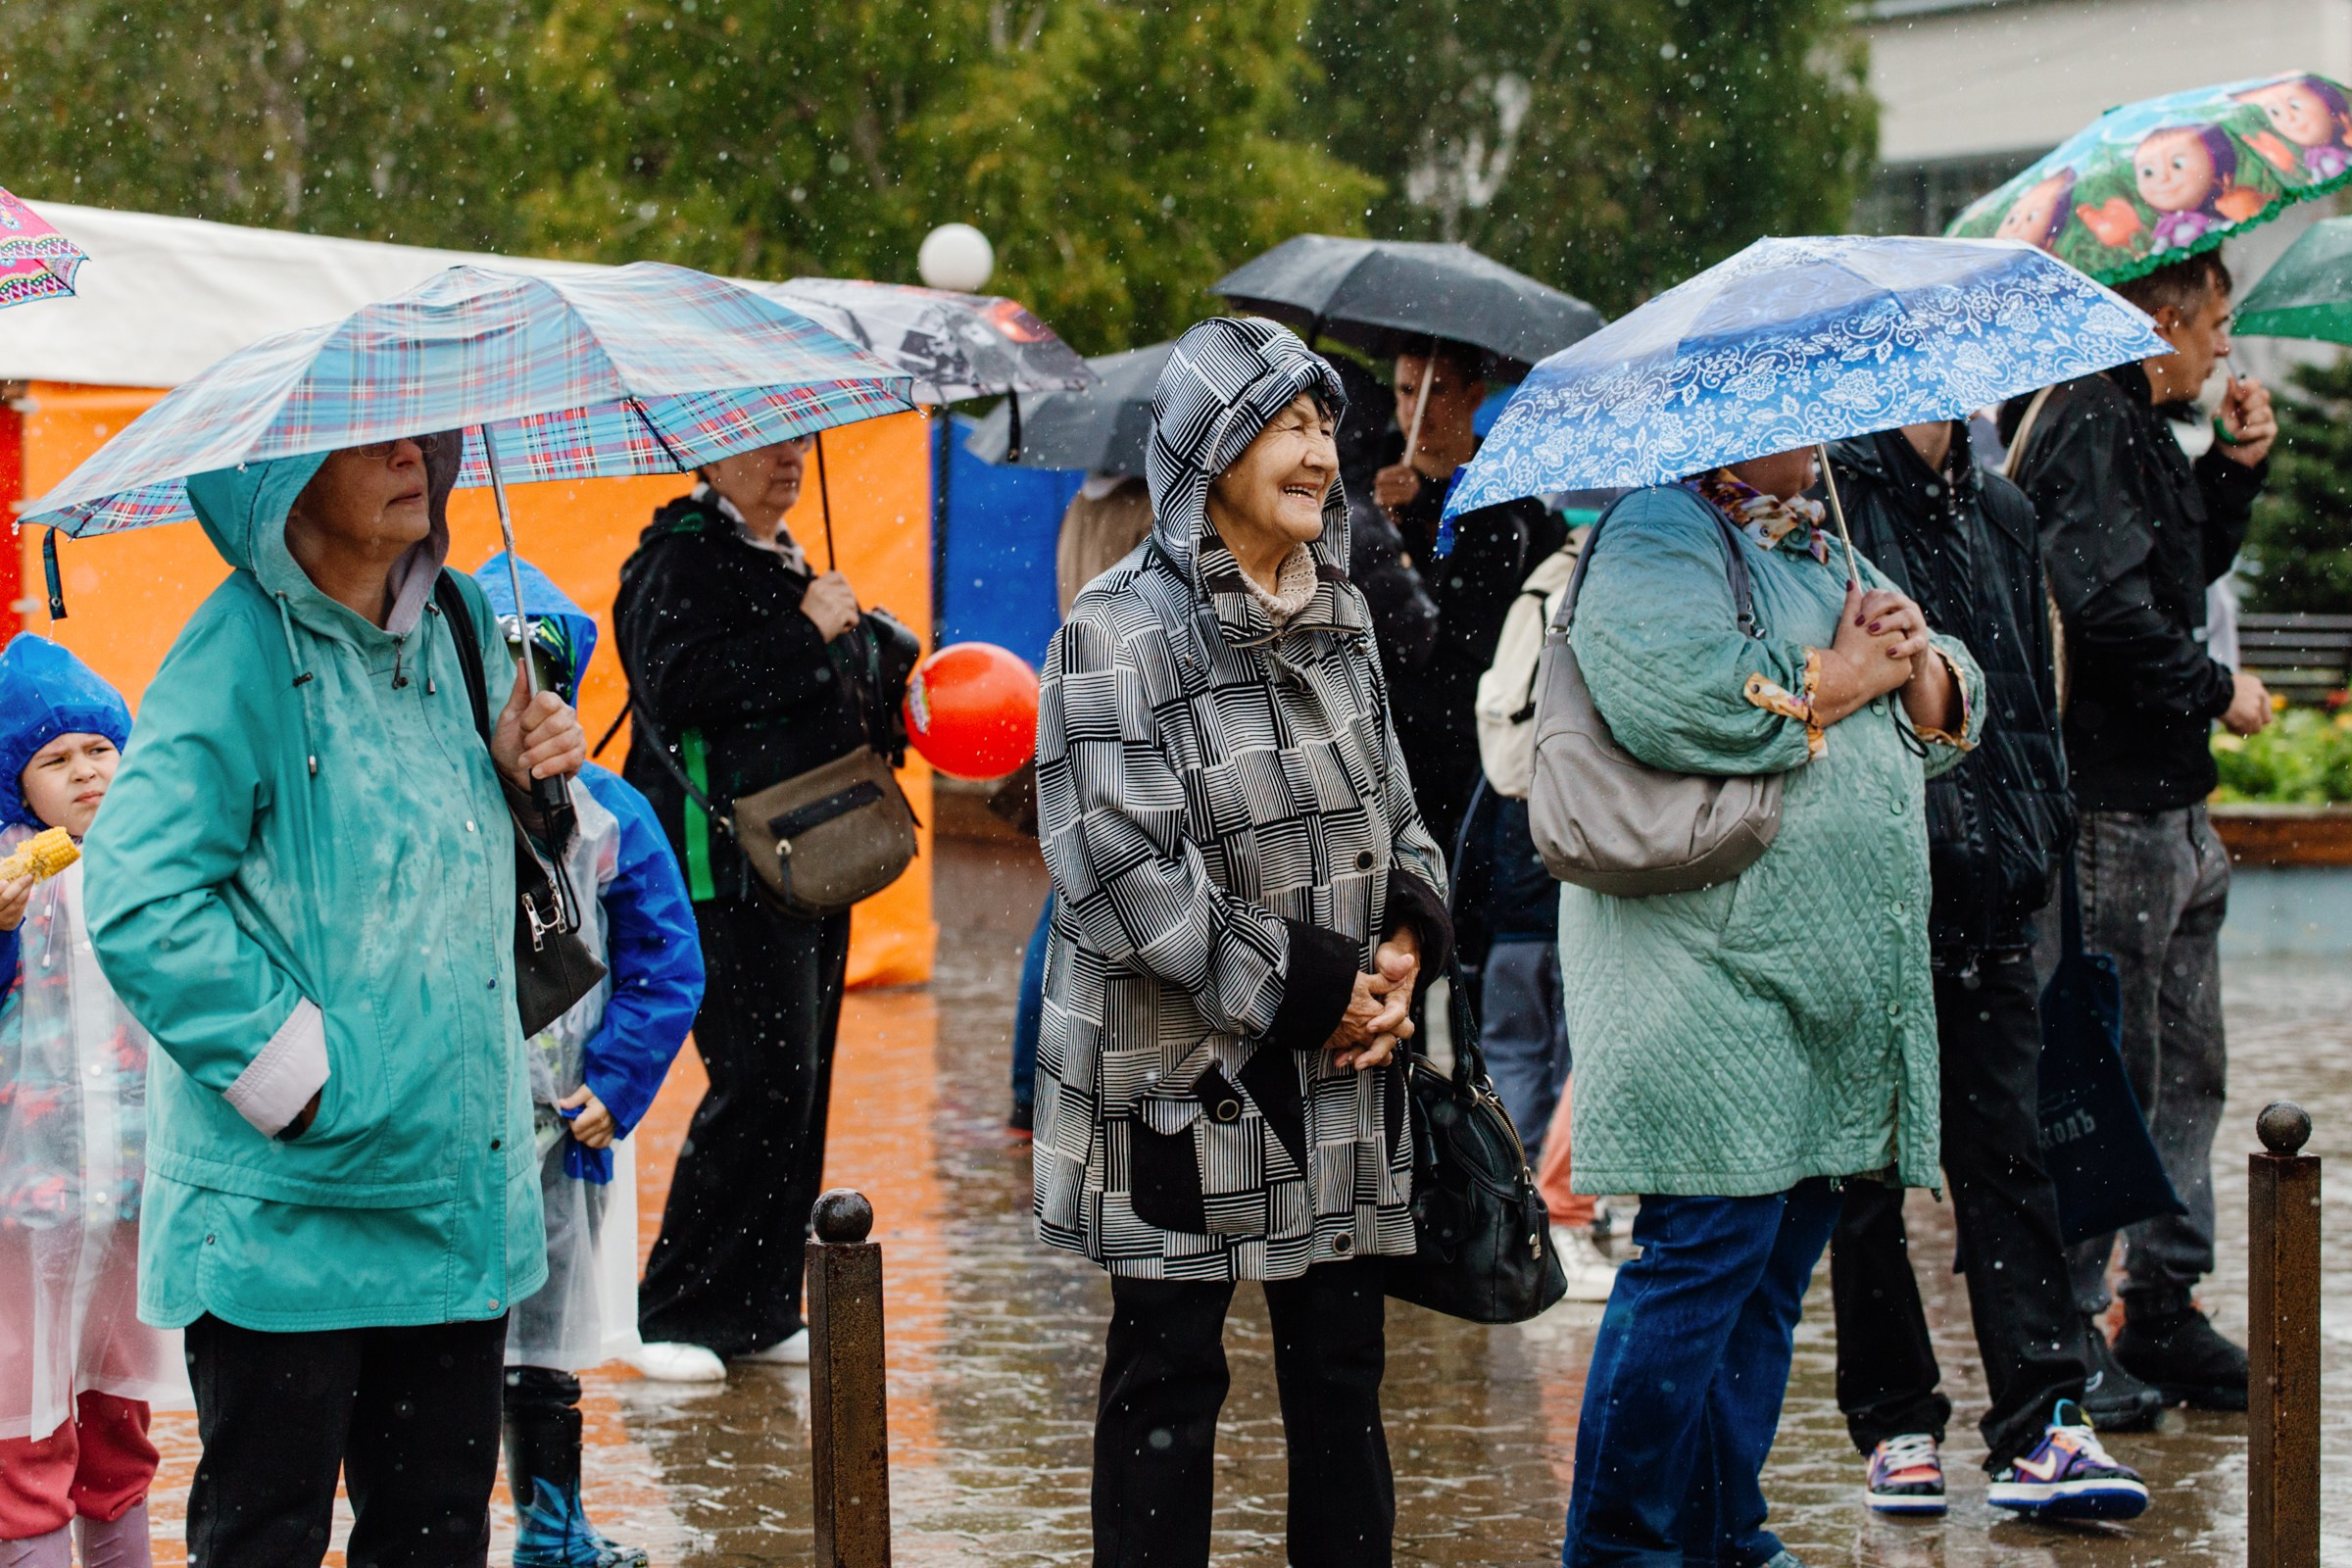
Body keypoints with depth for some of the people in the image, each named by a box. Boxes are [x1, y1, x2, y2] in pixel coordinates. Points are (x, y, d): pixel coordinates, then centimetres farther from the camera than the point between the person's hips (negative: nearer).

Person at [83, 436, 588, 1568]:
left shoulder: (456, 627, 9)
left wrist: (527, 774, 3)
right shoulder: (239, 657, -14)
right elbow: (139, 903, -21)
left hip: (458, 1184, 7)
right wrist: (291, 1072, -20)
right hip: (284, 1205, -7)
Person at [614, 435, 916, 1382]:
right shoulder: (681, 557, -7)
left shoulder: (785, 562, 21)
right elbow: (677, 682, -23)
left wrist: (891, 694, 15)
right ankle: (674, 1317, -6)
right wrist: (805, 634, -18)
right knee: (762, 1082, -14)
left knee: (800, 1087, 9)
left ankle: (760, 1313, 15)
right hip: (726, 868, -9)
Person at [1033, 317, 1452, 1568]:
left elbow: (1390, 803, 19)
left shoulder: (1337, 614, 9)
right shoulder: (1122, 631, -13)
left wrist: (1405, 943, -2)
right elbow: (1119, 866, -20)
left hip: (1340, 1073, 6)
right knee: (1167, 1371, 4)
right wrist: (1301, 989, -17)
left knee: (1340, 1361, 11)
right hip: (1179, 1075, -6)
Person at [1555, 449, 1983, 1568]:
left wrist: (1918, 663, -1)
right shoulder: (1659, 534, -6)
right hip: (1706, 981, -9)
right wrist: (1837, 679, -11)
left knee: (1774, 1263, 10)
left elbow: (1950, 722, 23)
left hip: (1829, 992, 9)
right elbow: (1673, 699, -25)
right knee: (1708, 1250, -10)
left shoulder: (1824, 554, 22)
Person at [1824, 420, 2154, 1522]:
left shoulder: (2001, 513, 15)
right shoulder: (1828, 496, -4)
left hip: (1987, 893, 5)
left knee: (2006, 1154, 0)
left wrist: (2040, 830, 12)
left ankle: (2038, 1426, -2)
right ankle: (1893, 1420, 13)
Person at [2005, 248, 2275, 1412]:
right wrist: (2217, 692, -12)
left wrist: (2236, 469, 15)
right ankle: (2067, 1328, 1)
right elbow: (2110, 606, -25)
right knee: (2111, 1074, -6)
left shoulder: (2137, 430, 16)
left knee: (2187, 1067, 15)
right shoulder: (2089, 428, -15)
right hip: (2114, 802, -11)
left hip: (2169, 797, 11)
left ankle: (2164, 1308, 23)